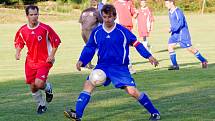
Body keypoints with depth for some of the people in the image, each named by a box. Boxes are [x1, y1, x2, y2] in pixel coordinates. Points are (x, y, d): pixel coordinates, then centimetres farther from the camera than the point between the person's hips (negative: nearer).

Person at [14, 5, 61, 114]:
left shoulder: (45, 28, -13)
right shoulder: (22, 30, -3)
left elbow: (56, 41, -2)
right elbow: (18, 43, 15)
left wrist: (52, 55, -8)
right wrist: (17, 52, -4)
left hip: (44, 61, -4)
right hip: (30, 62, 4)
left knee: (39, 84, -20)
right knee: (33, 87, 5)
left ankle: (48, 87, 17)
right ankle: (41, 105, 29)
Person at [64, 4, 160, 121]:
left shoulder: (122, 31, -9)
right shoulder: (96, 32, 1)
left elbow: (136, 43, -2)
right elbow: (89, 48, 9)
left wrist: (149, 56, -9)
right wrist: (81, 61, -5)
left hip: (120, 68, -3)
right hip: (102, 66, 4)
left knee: (132, 91, -12)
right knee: (88, 85, -13)